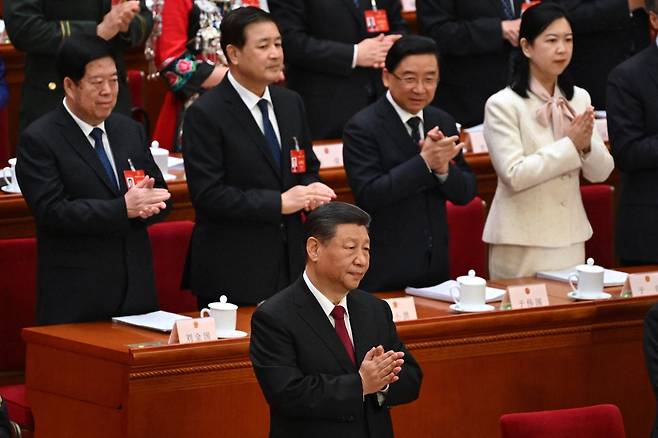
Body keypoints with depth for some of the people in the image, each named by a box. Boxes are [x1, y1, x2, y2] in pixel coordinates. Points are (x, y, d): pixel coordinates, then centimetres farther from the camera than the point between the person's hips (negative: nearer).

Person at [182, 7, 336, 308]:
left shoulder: (291, 104, 11)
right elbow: (207, 194, -16)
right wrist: (279, 203, -19)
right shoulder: (205, 114, -10)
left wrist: (312, 191, -5)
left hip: (290, 266, 6)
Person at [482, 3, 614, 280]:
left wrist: (586, 145, -15)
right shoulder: (502, 105, -9)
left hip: (570, 240, 5)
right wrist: (570, 145, -18)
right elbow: (513, 175, -17)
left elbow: (601, 173, 6)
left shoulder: (579, 99, 7)